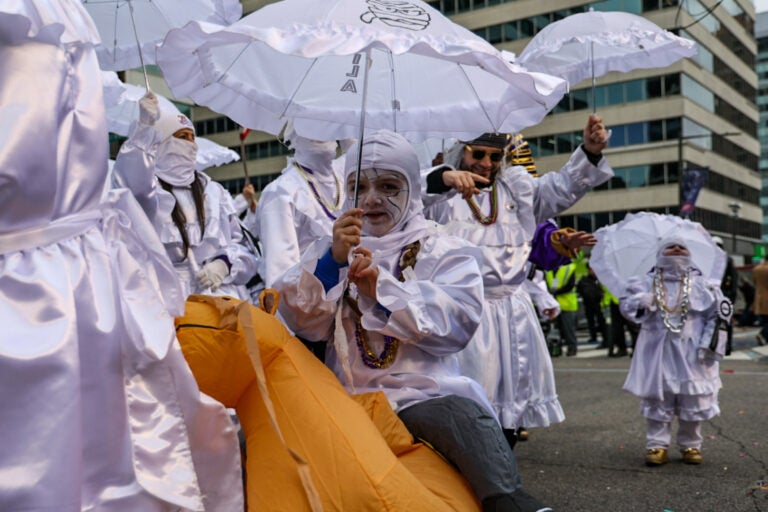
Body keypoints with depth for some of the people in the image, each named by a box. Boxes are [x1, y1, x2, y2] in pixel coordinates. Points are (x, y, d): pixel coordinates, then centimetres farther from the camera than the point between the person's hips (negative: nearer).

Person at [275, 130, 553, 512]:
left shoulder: (444, 252, 11)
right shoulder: (330, 250, 17)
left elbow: (457, 322, -8)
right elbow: (303, 321, 2)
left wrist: (382, 288, -21)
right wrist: (333, 260, -15)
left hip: (423, 392, -3)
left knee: (463, 415, -33)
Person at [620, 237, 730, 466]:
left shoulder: (701, 284, 4)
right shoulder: (647, 282, 5)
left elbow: (719, 312, 3)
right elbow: (626, 304, -2)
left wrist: (712, 340, -6)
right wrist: (641, 303, -24)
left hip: (691, 353, 0)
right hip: (658, 353, 0)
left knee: (694, 401, 5)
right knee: (657, 400, 3)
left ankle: (690, 445, 20)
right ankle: (657, 445, 11)